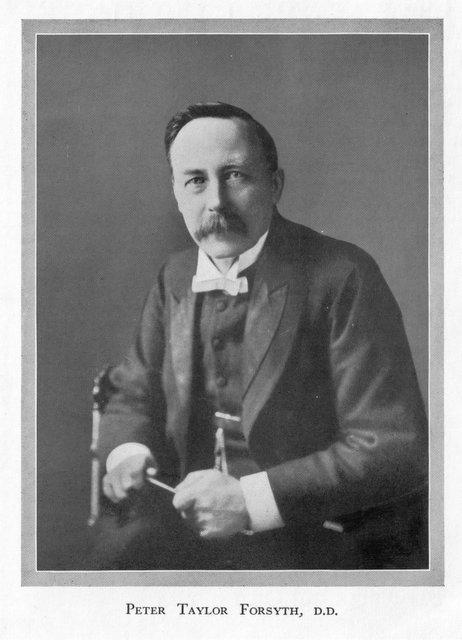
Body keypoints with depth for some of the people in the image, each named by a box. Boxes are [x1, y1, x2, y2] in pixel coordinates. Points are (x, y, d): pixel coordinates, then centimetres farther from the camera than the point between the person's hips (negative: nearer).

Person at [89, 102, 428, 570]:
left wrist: (252, 500, -27)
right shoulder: (176, 278, 6)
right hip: (202, 523, 5)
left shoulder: (341, 277, -15)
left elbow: (397, 450, -19)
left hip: (330, 539, -5)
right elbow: (133, 395, 16)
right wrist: (127, 453, -9)